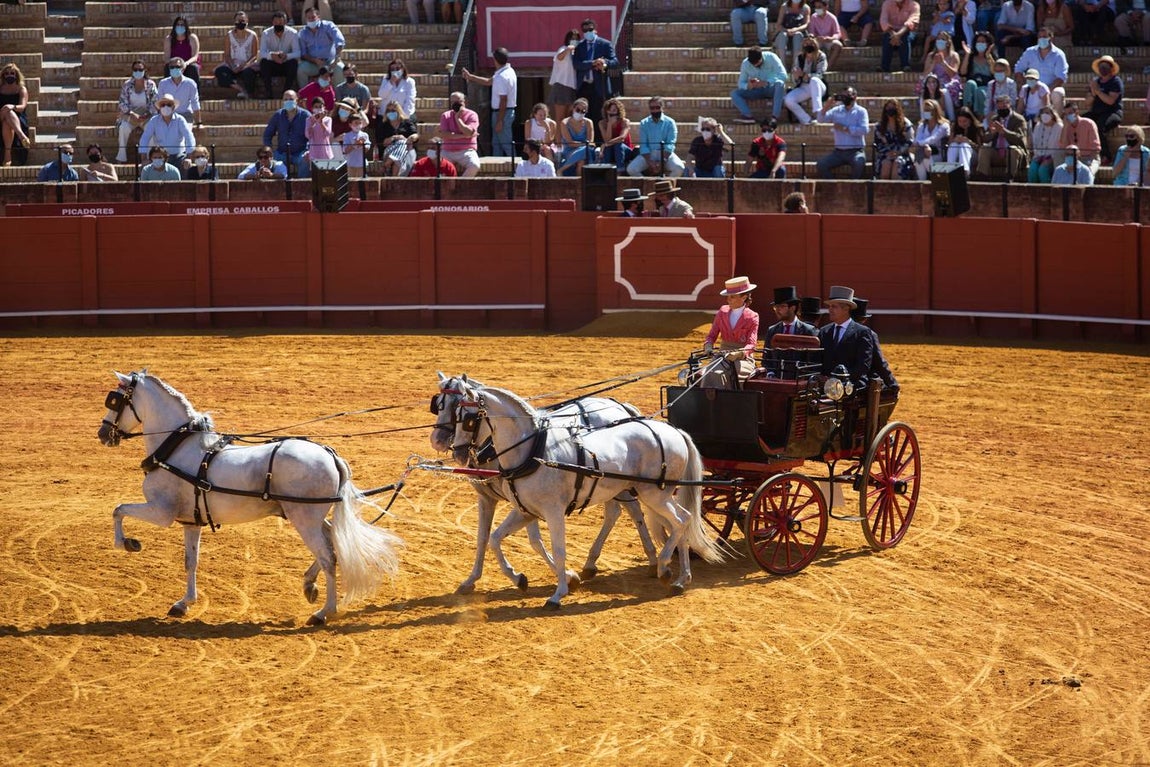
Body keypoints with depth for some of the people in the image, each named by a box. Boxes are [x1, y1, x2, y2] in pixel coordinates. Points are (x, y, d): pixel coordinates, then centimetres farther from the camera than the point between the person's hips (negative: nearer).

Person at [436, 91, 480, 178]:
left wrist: (458, 118, -7)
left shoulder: (472, 115, 3)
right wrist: (463, 136, -10)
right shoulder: (445, 116, 10)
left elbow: (468, 132, -13)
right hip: (448, 152, 2)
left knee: (474, 166, -33)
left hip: (467, 152, -2)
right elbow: (443, 135, -6)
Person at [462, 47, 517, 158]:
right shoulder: (508, 72, 10)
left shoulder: (502, 77, -23)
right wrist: (470, 77, 29)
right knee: (496, 144, 17)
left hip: (503, 112, -11)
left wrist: (499, 121, -21)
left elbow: (503, 101, -23)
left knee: (506, 143, -6)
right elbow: (489, 82, 25)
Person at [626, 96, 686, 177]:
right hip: (648, 155, 2)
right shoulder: (644, 123, 6)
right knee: (631, 169, -23)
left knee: (679, 168, -30)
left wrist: (661, 163, -21)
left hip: (666, 153, -1)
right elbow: (643, 146, -1)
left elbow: (670, 145, -9)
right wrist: (650, 163, -17)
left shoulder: (670, 122, 0)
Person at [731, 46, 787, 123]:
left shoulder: (771, 58, -15)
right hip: (756, 91, 3)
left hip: (771, 89, -3)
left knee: (780, 84, -38)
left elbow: (783, 76, -22)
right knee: (734, 93, -18)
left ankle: (774, 117, -44)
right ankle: (748, 116, -39)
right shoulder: (745, 64, -6)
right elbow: (741, 83, -2)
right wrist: (748, 86, -27)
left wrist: (766, 82, -35)